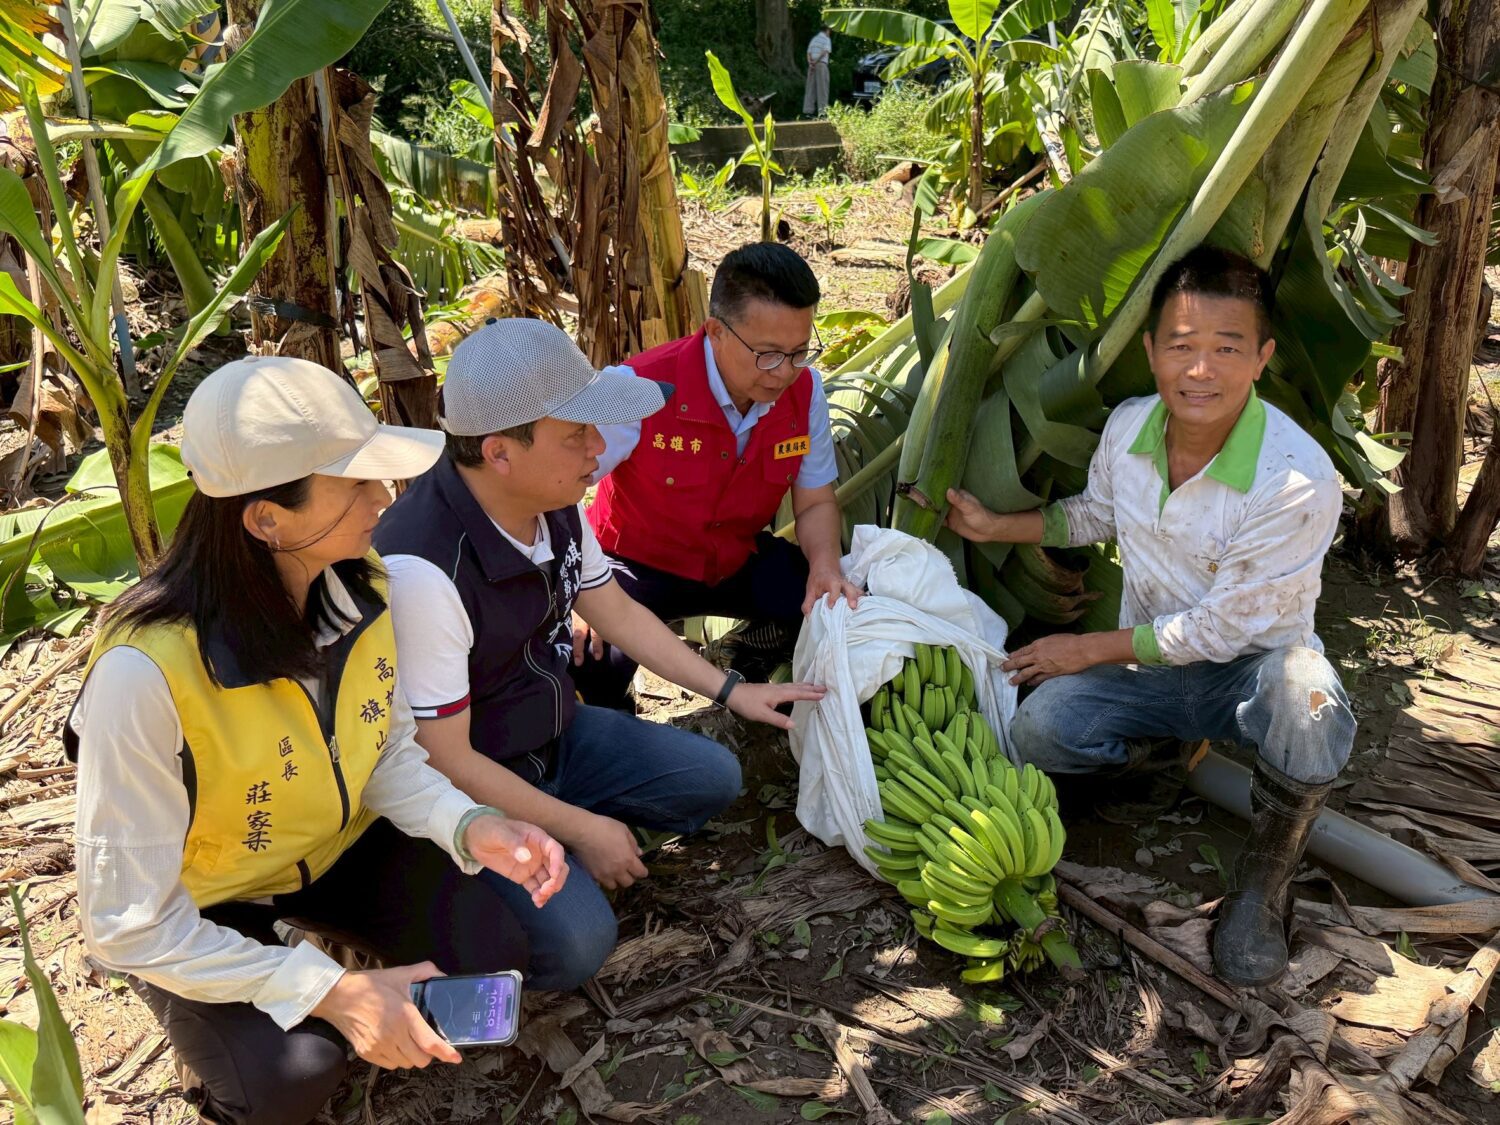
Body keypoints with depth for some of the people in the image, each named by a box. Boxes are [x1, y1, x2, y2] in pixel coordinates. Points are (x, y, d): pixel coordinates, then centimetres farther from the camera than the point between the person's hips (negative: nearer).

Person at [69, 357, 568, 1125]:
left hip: (335, 846, 5)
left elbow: (389, 752, -3)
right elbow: (129, 924, -27)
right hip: (198, 908, -4)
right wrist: (328, 991, -33)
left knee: (491, 951, -13)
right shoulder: (147, 671, -36)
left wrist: (469, 826, -23)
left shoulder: (360, 586, -18)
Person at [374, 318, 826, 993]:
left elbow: (618, 613, 9)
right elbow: (444, 761, -26)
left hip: (554, 733, 8)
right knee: (575, 942, -25)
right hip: (467, 786, -7)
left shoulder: (554, 505, -9)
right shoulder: (422, 567, -34)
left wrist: (731, 692, 9)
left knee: (711, 778, 3)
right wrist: (581, 829, -19)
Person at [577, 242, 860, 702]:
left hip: (738, 560, 5)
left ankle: (754, 655, 17)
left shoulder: (804, 390, -14)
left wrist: (826, 567, -23)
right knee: (596, 658, -33)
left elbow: (815, 502, -1)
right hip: (640, 563, -4)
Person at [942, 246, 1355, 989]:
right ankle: (1168, 743, 10)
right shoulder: (1127, 427, -11)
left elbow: (1219, 628, -21)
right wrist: (994, 527, 7)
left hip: (1252, 664, -4)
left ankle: (1263, 878, -12)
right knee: (1037, 731, -23)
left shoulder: (1298, 481, -29)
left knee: (1305, 701, -40)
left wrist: (1089, 649, -14)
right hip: (1151, 661, 4)